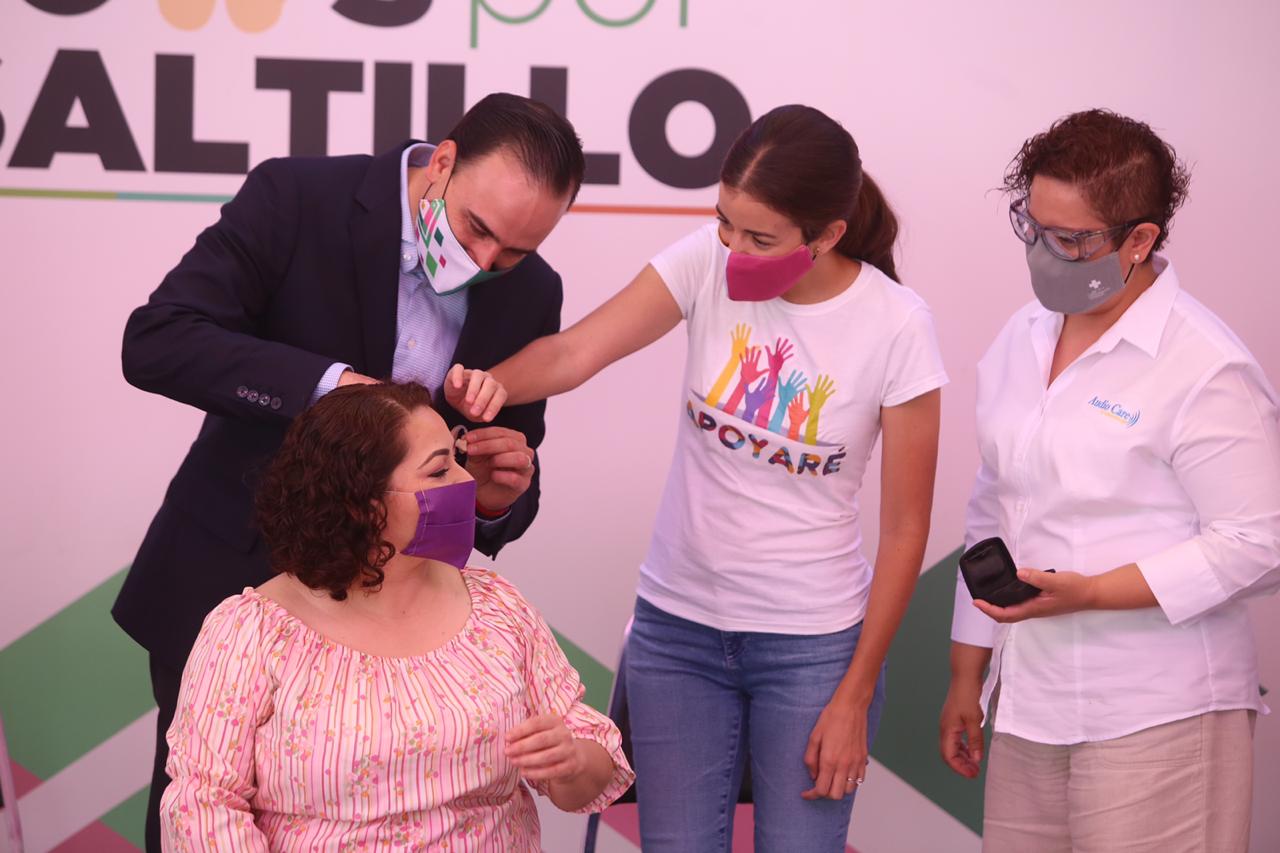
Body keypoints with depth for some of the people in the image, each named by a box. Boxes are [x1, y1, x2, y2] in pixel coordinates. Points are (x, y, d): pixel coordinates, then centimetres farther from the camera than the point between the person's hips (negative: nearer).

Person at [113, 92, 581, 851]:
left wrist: (501, 496, -19)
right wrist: (328, 385, -33)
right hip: (229, 583, -2)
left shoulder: (531, 293, -2)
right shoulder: (295, 197, -14)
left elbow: (511, 496, 5)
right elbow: (155, 342, -23)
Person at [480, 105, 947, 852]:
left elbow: (906, 529, -8)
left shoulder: (896, 327, -14)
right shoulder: (708, 262, -9)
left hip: (812, 644, -2)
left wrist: (854, 698, -7)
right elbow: (573, 355, -19)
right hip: (677, 626, 2)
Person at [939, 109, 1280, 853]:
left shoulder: (1207, 370, -13)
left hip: (1157, 721, -6)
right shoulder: (1022, 341, 10)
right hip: (1030, 709, 6)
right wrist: (967, 677, 19)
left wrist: (1090, 592, -19)